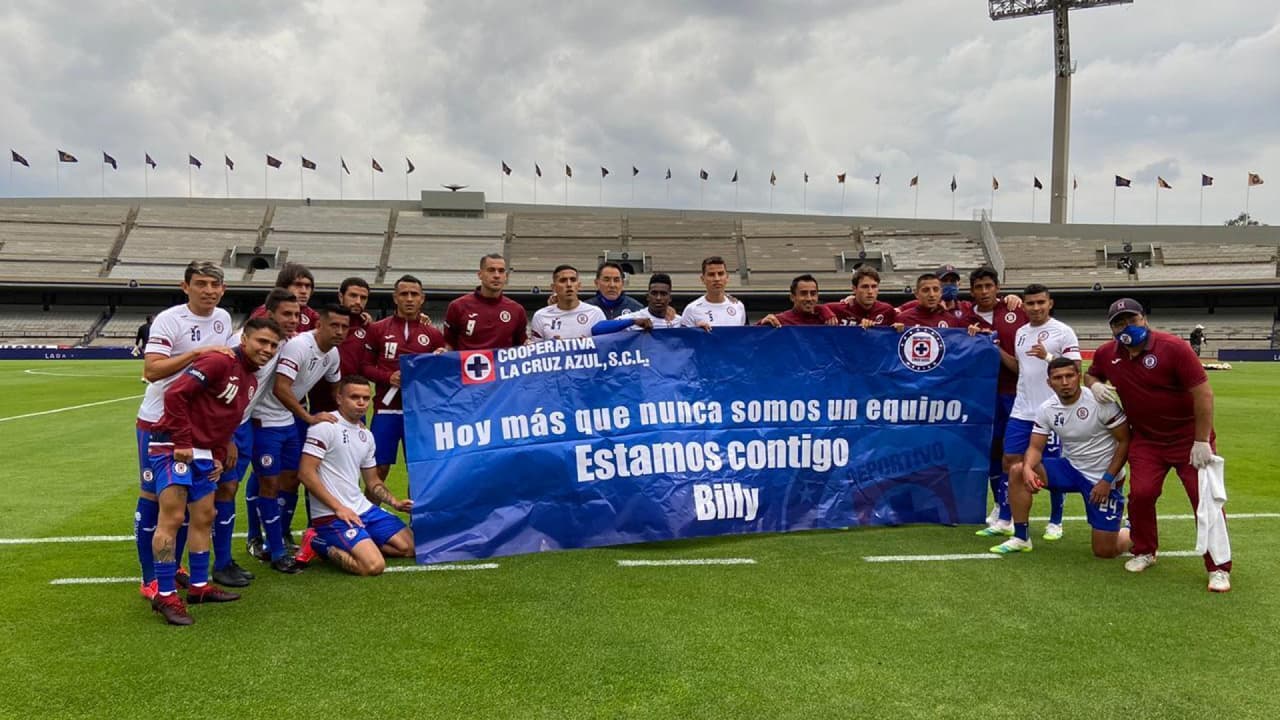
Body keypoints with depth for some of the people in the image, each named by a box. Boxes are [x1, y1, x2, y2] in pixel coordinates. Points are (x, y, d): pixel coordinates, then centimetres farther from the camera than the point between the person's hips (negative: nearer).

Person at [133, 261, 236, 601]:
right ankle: (149, 579, 9)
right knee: (153, 496, 1)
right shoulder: (168, 320, -18)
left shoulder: (223, 318, 4)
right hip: (159, 421, -7)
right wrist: (197, 352, -32)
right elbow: (151, 370, -28)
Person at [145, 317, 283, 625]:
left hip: (202, 454, 10)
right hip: (172, 448, -10)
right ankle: (165, 595, -3)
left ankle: (199, 586, 25)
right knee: (172, 518, -10)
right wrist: (182, 443, -21)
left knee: (204, 518, 14)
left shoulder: (251, 381, 14)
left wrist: (219, 456, 10)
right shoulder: (219, 362, -15)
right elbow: (175, 394, -22)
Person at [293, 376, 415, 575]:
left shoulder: (366, 435, 13)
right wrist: (339, 508, -18)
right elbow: (306, 473, -16)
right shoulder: (325, 426, -11)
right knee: (374, 565, -24)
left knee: (410, 546, 5)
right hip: (331, 515, -8)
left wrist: (395, 502, 5)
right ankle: (319, 545, -3)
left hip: (363, 508, 8)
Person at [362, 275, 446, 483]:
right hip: (386, 410, -1)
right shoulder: (378, 329, 6)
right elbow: (364, 366, 5)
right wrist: (388, 377, -11)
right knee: (379, 469, 1)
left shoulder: (434, 334, 8)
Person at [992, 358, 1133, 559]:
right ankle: (1021, 539, -3)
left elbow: (1125, 441, -14)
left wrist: (1107, 480, -19)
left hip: (1103, 478, -5)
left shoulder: (1100, 402, -20)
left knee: (1105, 551, -6)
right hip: (1071, 468, 5)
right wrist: (1028, 468, -29)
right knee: (1017, 471, -16)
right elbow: (1036, 447, -5)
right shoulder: (1046, 409, -6)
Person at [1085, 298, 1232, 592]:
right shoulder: (1106, 354, -4)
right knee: (1140, 494, -6)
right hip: (1146, 440, 4)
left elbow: (1203, 393, -19)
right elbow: (1091, 375, 19)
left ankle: (1218, 568, 7)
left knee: (1206, 498, -5)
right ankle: (1144, 552, 18)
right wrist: (1094, 385, -8)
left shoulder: (1173, 347, -20)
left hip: (1189, 438, -3)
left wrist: (1201, 441, -19)